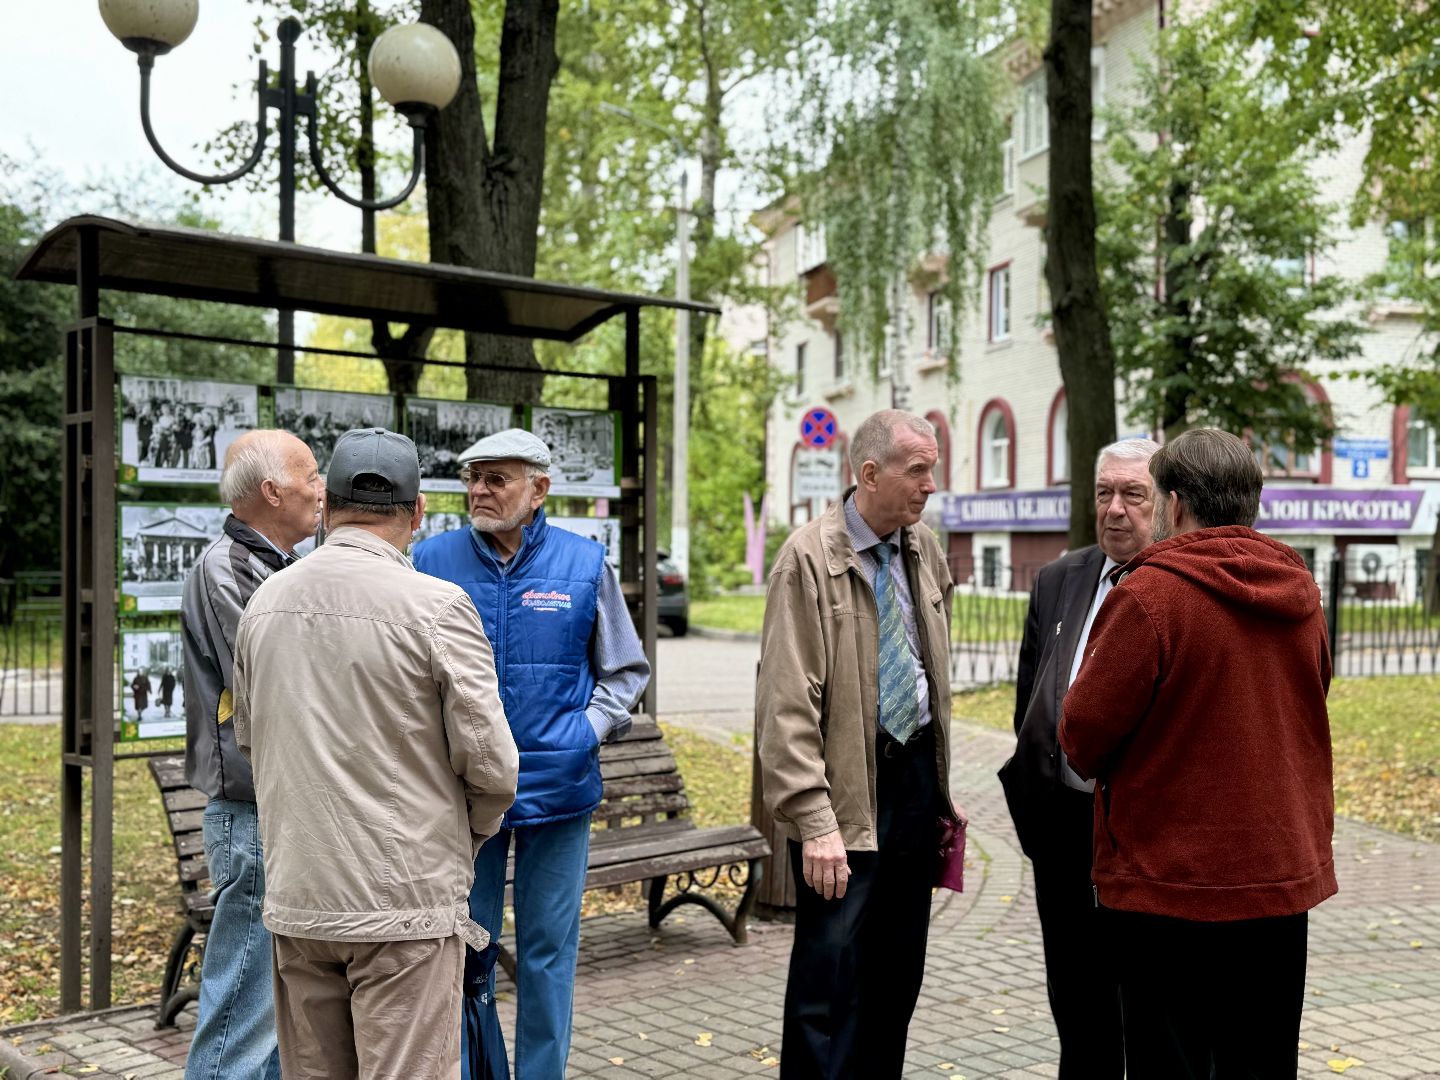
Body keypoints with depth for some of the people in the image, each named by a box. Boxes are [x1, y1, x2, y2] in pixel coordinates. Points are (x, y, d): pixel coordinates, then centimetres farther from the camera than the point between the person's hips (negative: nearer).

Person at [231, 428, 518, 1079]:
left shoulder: (265, 602, 4)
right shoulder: (437, 606, -13)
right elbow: (491, 765, -12)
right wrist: (467, 835, 8)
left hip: (295, 897, 6)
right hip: (405, 901, -6)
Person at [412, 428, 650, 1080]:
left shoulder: (584, 564, 0)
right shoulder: (432, 560, 0)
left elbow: (626, 670, 10)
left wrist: (588, 730, -4)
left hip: (558, 787, 0)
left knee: (548, 948, 9)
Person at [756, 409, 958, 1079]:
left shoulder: (924, 552, 9)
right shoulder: (810, 558, -13)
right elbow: (789, 705, -17)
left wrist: (943, 787, 14)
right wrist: (814, 822, -22)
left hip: (918, 776, 7)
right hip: (849, 787, -7)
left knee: (899, 968, 16)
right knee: (831, 972, -3)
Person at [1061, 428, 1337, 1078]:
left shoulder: (1148, 593, -17)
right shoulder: (1301, 594, 4)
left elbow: (1084, 733, -14)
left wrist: (1097, 768, 8)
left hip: (1171, 881, -6)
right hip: (1283, 878, 6)